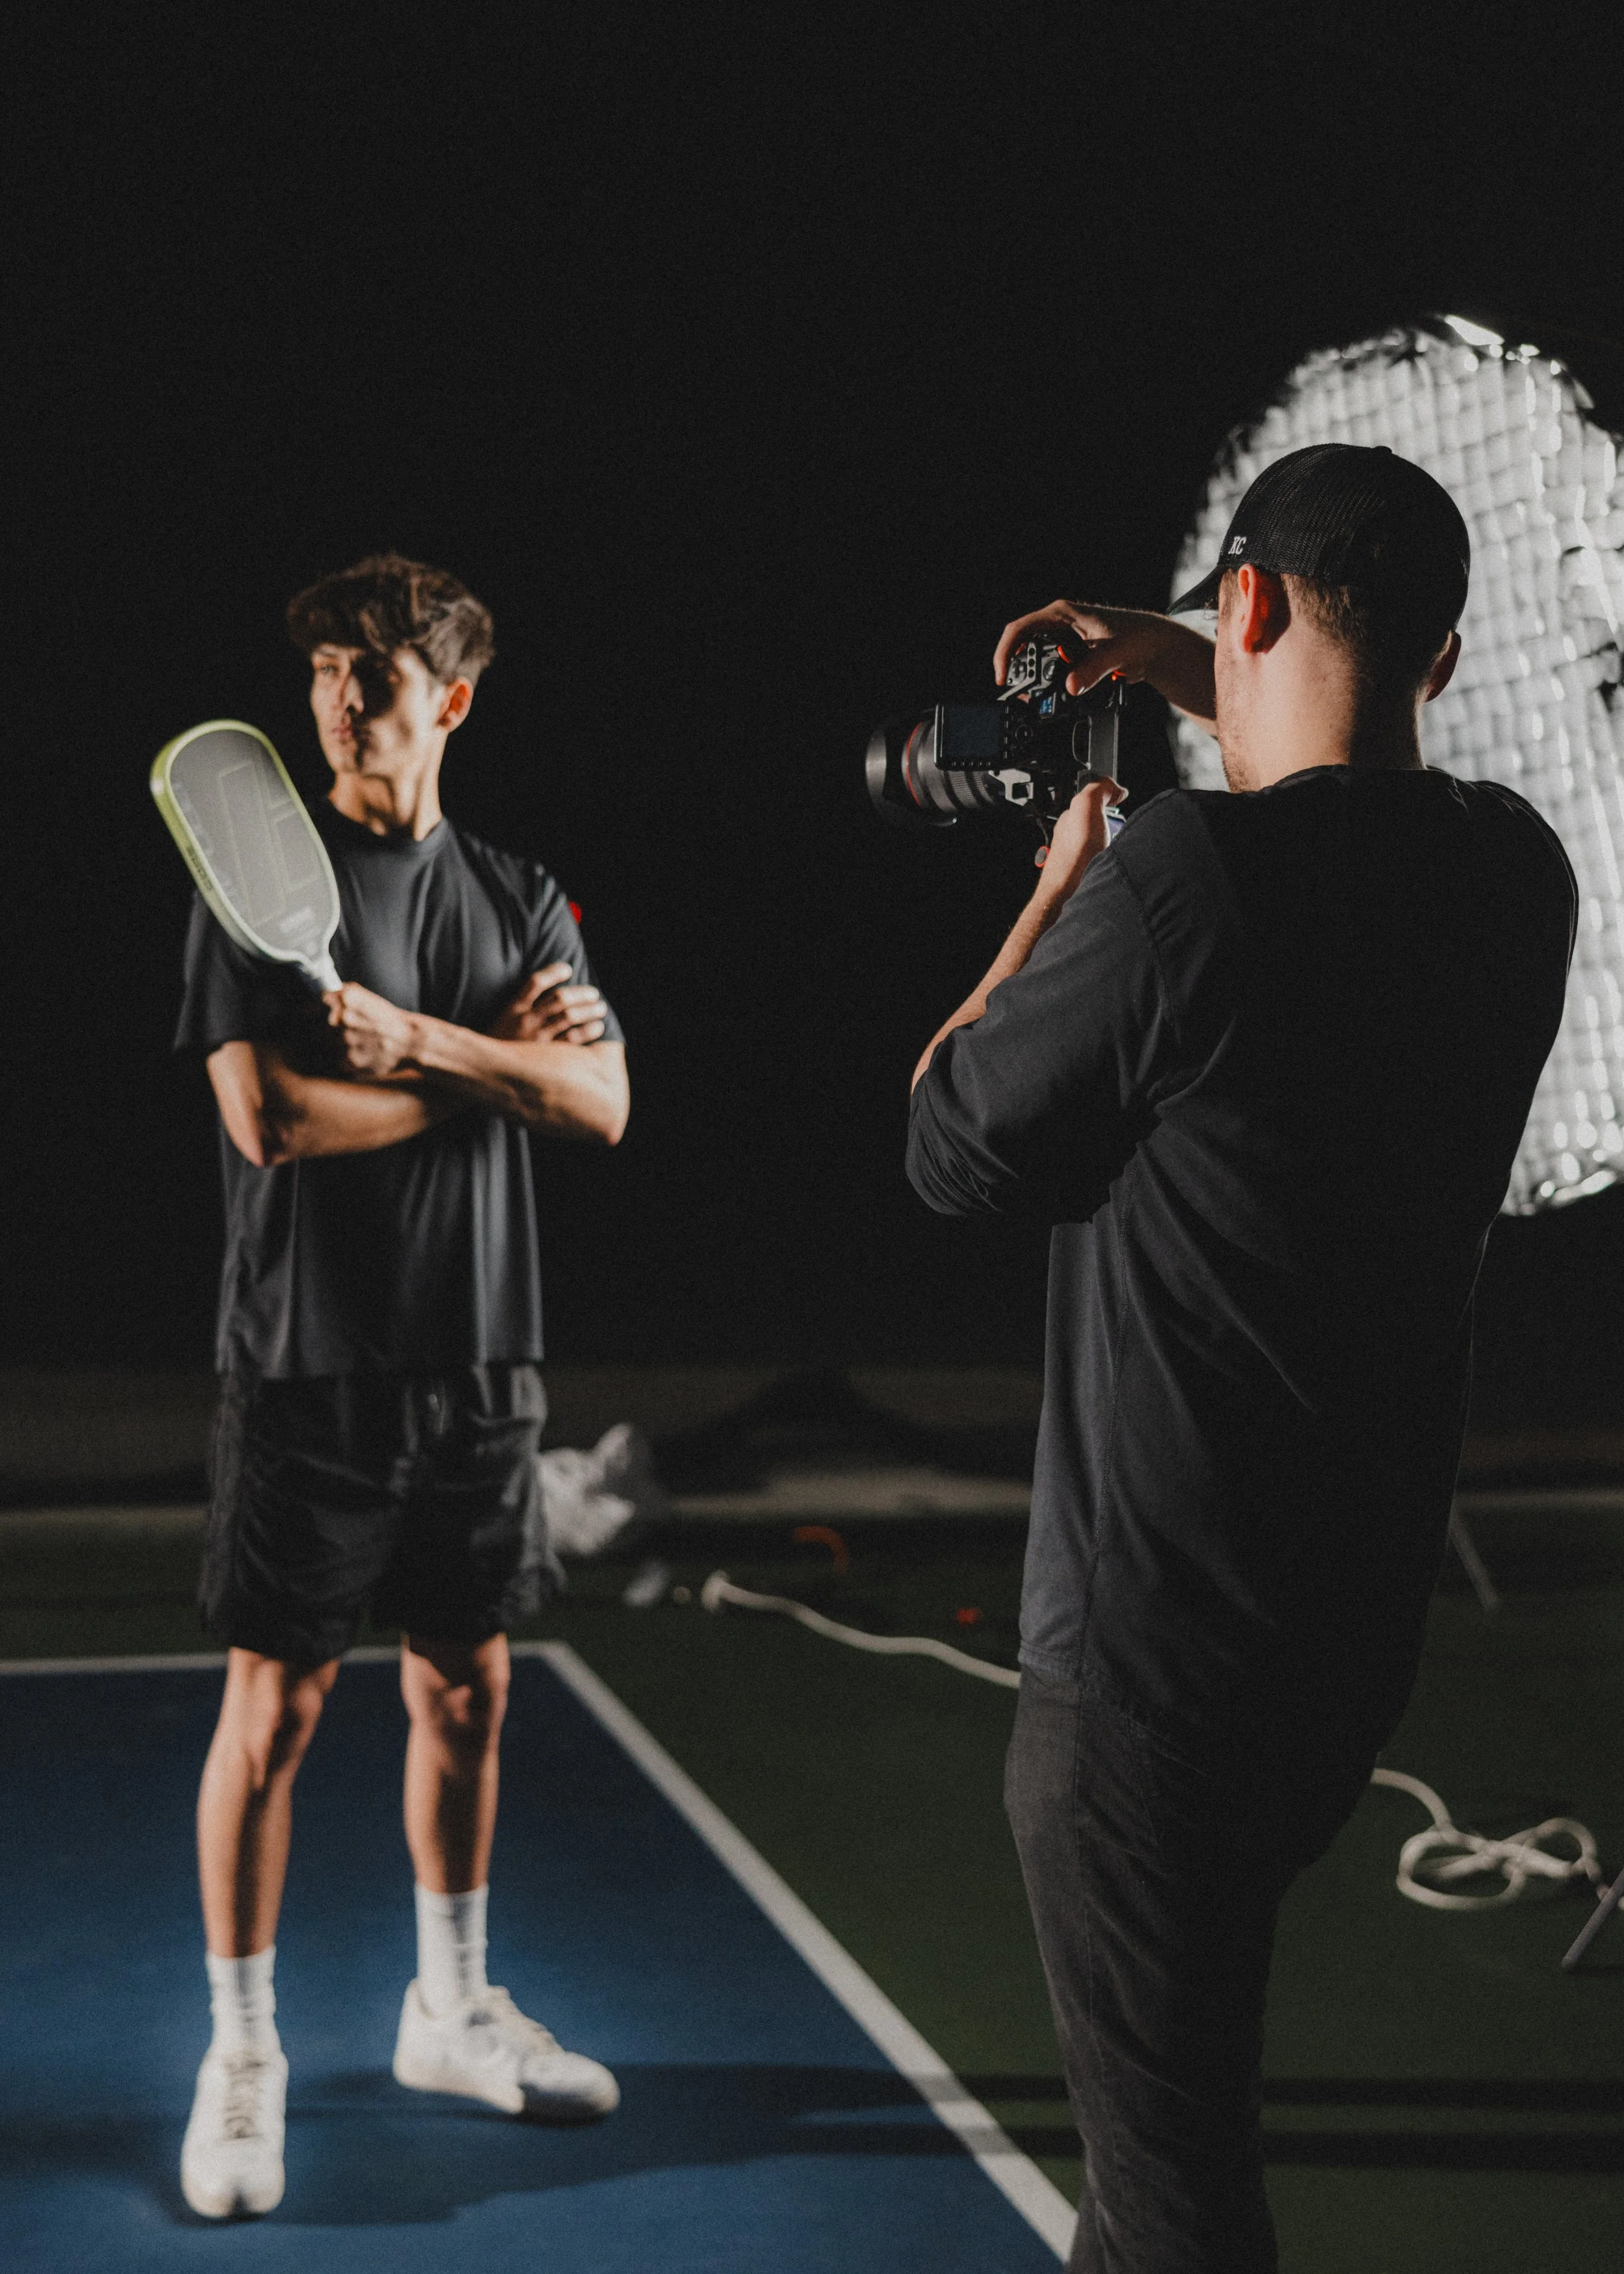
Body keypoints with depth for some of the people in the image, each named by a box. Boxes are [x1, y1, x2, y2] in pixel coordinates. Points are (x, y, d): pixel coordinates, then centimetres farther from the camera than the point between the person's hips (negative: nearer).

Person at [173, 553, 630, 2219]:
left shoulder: (520, 899, 9)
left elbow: (602, 1104, -4)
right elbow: (269, 1116, -16)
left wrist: (418, 1038, -18)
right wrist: (498, 1064, -10)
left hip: (474, 1362, 4)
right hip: (308, 1363, -4)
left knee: (465, 1691, 13)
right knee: (274, 1705, -1)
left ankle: (452, 2012, 29)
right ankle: (242, 2054, 13)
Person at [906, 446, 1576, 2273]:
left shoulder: (1184, 877, -23)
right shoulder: (1512, 871, -1)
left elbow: (951, 1149, -8)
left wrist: (1058, 892, 5)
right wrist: (1200, 692, 26)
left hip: (1150, 1655, -8)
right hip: (1367, 1623, 8)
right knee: (1189, 2075, 29)